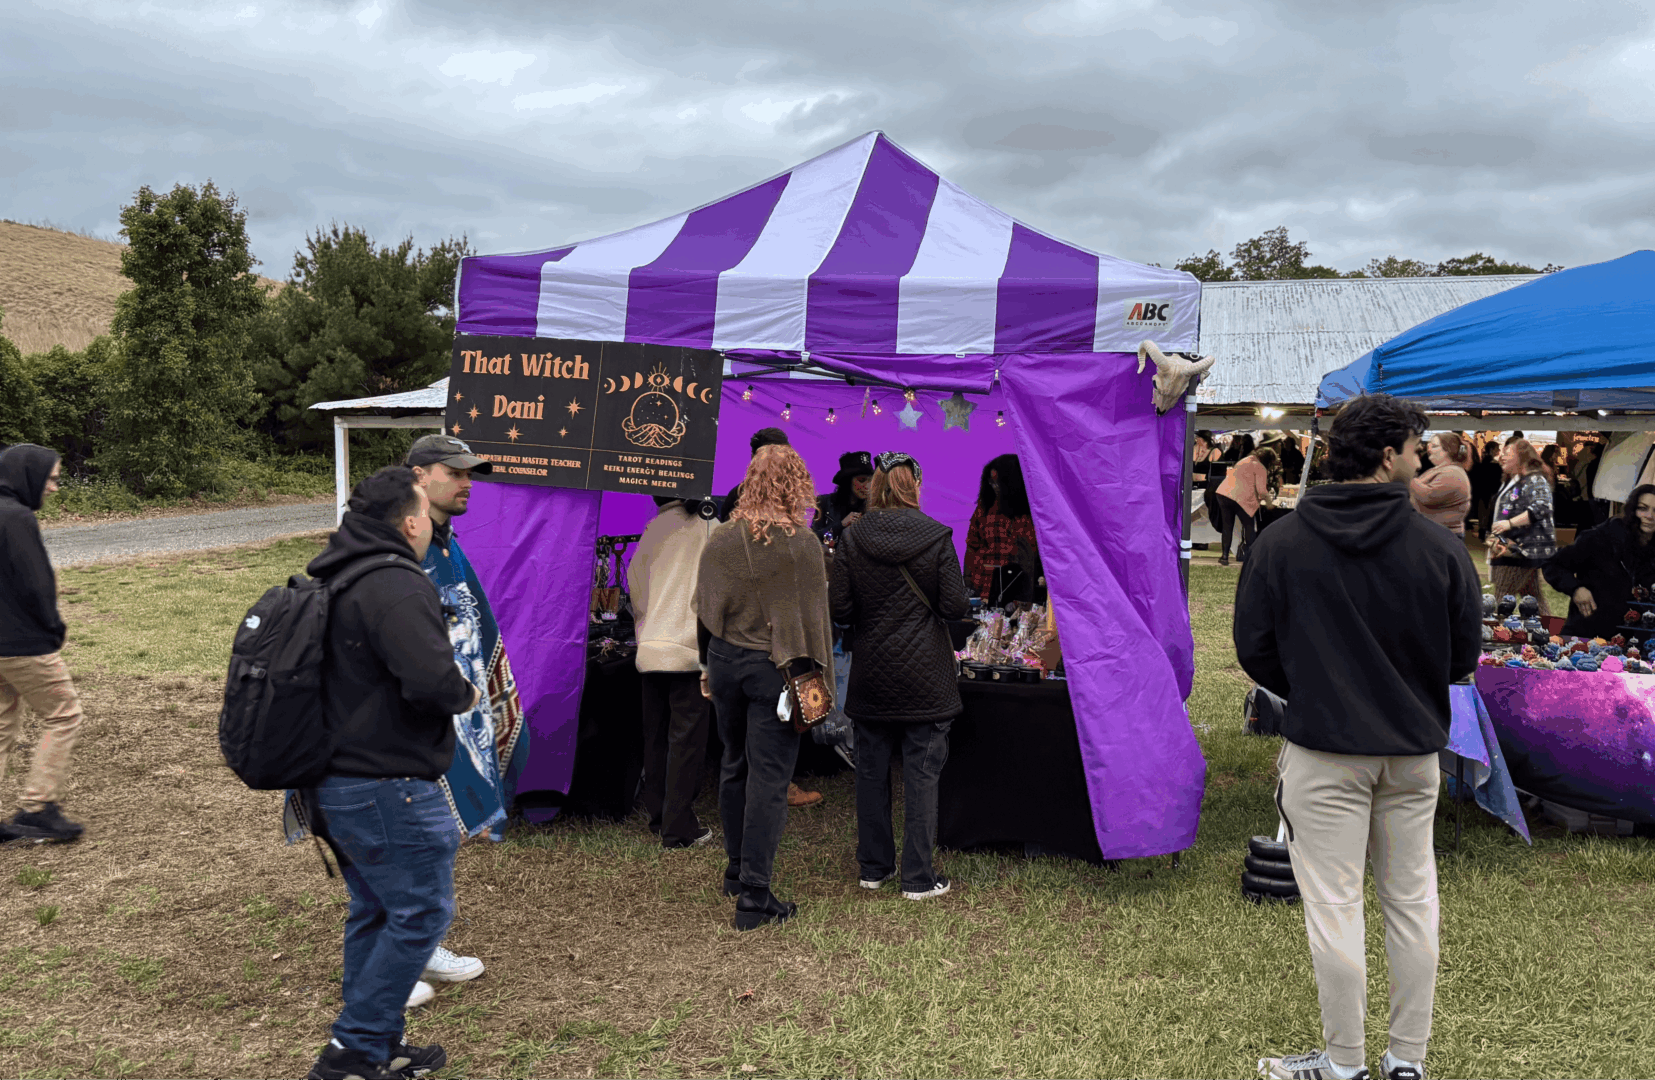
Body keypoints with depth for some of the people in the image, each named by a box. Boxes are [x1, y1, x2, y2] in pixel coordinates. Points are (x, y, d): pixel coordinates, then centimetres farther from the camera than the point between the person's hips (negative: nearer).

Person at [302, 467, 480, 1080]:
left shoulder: (330, 580, 12)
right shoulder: (395, 586, -21)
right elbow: (431, 679, -31)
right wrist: (466, 696, -13)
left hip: (335, 780, 10)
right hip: (388, 788, -10)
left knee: (374, 910, 20)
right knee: (421, 914, 2)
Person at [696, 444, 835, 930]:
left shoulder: (721, 538, -1)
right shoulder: (804, 544, -12)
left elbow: (704, 608, 7)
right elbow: (813, 616, -9)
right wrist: (816, 681, -2)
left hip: (725, 662, 5)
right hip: (776, 670, -4)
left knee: (733, 767, 19)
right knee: (768, 777, 1)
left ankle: (736, 871, 33)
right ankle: (753, 895, 3)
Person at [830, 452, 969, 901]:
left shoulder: (852, 539, -4)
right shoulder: (936, 536, -9)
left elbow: (839, 608, -5)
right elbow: (955, 606, -11)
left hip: (872, 674, 2)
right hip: (924, 677, -2)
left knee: (872, 770, 14)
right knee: (922, 774, 4)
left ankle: (874, 867, 24)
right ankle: (918, 877, 9)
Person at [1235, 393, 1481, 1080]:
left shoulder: (1279, 543, -8)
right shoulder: (1440, 548, -6)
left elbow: (1253, 649, -3)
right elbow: (1465, 655, 3)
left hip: (1323, 751, -2)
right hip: (1414, 749, 2)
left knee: (1334, 906, 5)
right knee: (1411, 901, 14)